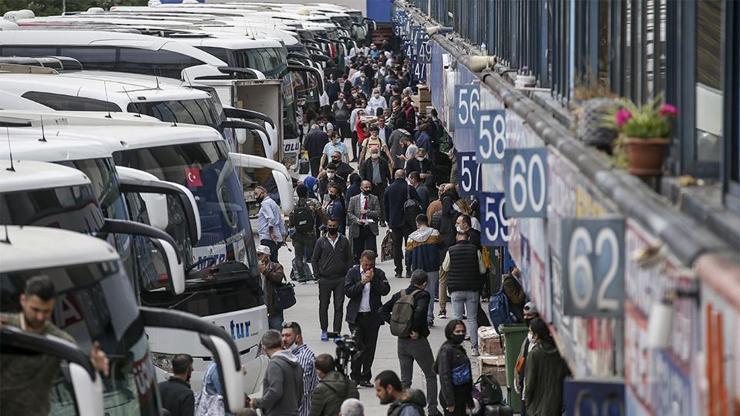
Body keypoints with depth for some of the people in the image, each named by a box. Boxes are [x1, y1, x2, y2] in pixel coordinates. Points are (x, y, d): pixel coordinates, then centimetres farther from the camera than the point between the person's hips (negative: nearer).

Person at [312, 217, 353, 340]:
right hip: (325, 280, 0)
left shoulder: (344, 241, 5)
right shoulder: (321, 242, 4)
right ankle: (324, 331, 18)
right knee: (323, 306, 6)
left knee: (339, 307, -1)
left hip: (341, 280, 0)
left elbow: (349, 259, 9)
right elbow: (314, 259, 7)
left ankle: (337, 332, 2)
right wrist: (318, 275, 0)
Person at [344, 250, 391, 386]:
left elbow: (385, 290, -7)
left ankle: (365, 377, 14)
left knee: (370, 348, 5)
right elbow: (348, 292, -8)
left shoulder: (379, 274, 4)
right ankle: (355, 376, 2)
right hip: (356, 317, -2)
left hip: (373, 316, 2)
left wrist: (373, 279, -14)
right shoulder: (352, 273, 2)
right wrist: (362, 282, -16)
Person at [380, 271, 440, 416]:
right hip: (418, 341, -5)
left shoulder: (400, 295, 5)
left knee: (405, 379, 12)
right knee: (431, 376, 10)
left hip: (402, 341, 5)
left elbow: (383, 310, 2)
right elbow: (420, 311, -31)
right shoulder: (423, 295, -13)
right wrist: (416, 330, -18)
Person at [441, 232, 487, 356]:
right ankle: (474, 347, 4)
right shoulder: (475, 250, -7)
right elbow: (483, 270, 0)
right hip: (472, 289, 1)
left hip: (456, 289, -1)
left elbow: (445, 268, 7)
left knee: (457, 318, 7)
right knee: (472, 319, 6)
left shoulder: (451, 251, -7)